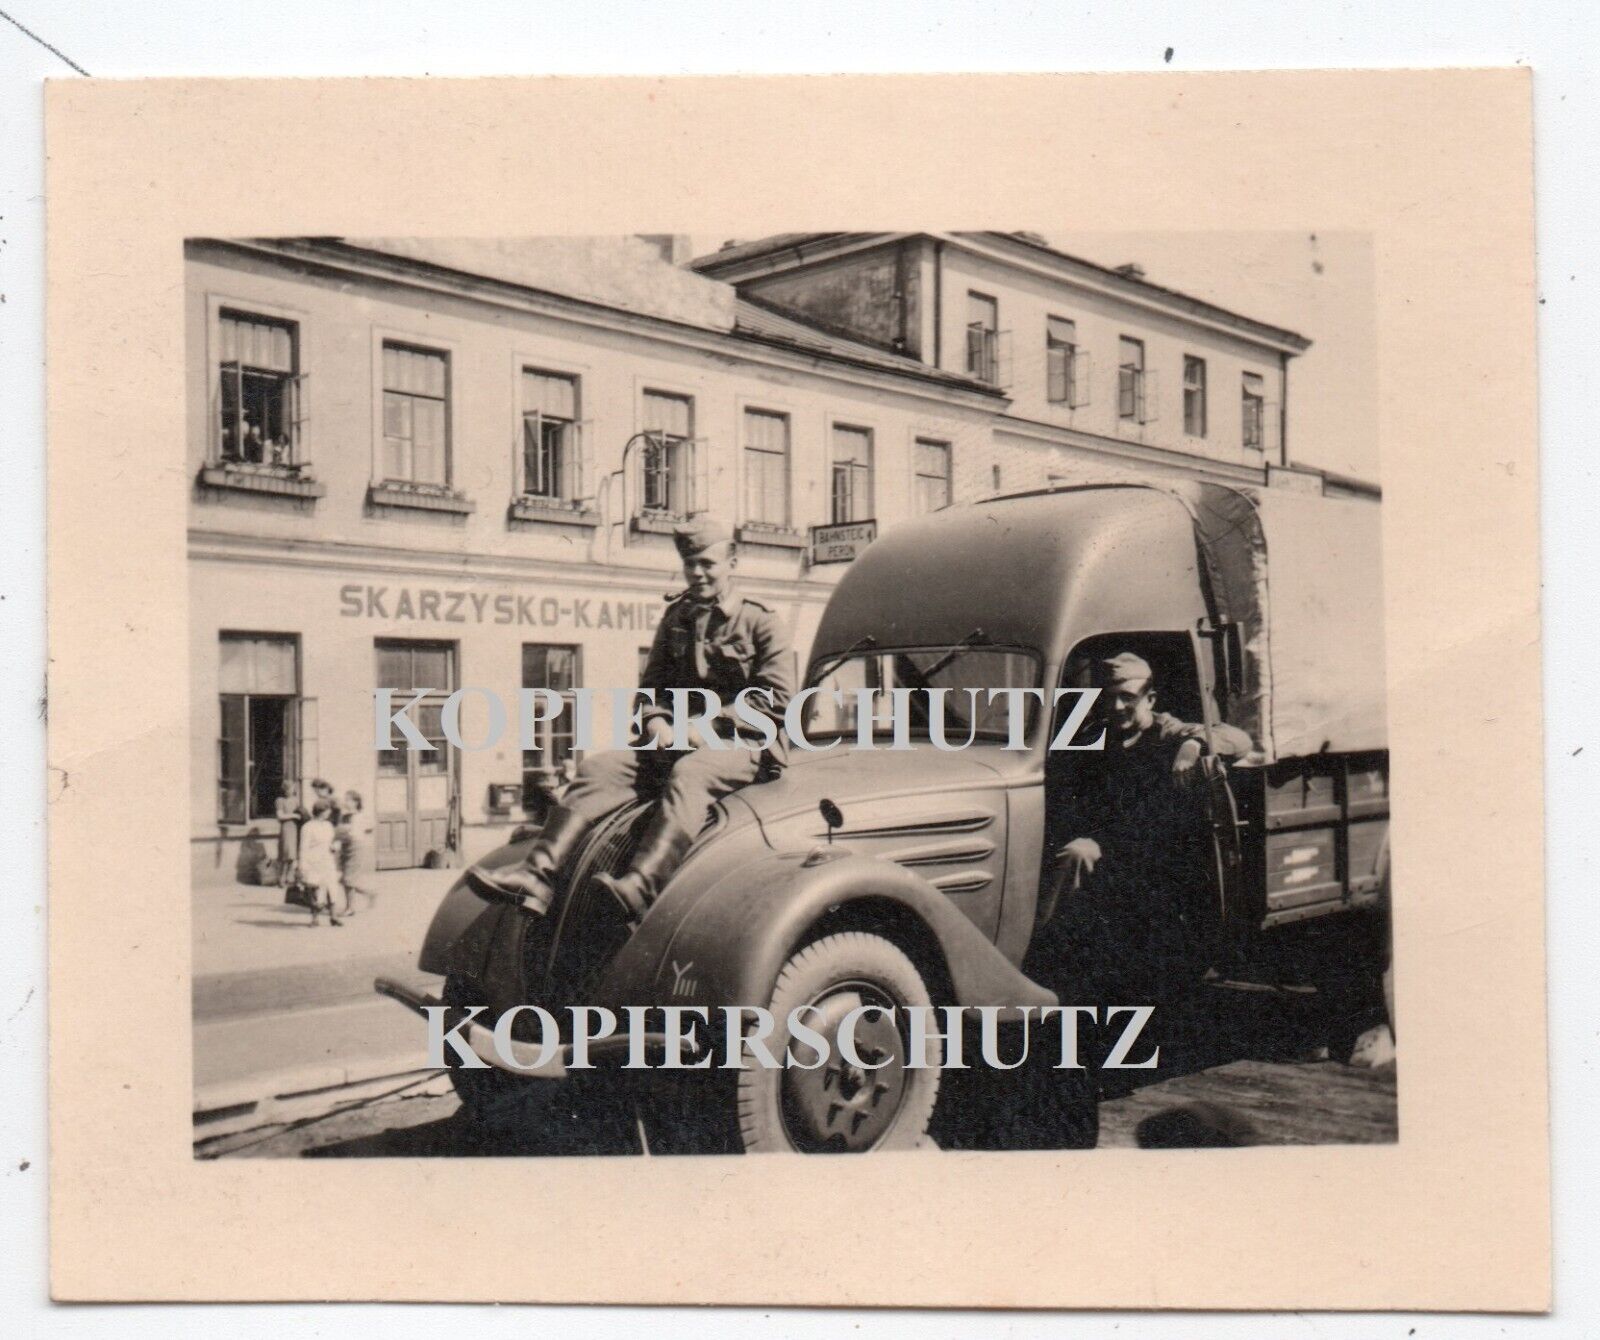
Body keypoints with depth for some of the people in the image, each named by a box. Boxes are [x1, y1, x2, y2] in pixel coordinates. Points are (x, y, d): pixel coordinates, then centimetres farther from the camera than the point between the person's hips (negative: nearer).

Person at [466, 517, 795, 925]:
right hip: (678, 741, 6)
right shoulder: (677, 616, 20)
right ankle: (537, 874, -33)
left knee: (687, 774, -39)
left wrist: (707, 726, -16)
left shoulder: (762, 624, 2)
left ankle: (639, 886, -61)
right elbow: (652, 684, 21)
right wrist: (655, 719, -3)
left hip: (743, 743, -6)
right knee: (598, 767, -17)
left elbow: (775, 699, -8)